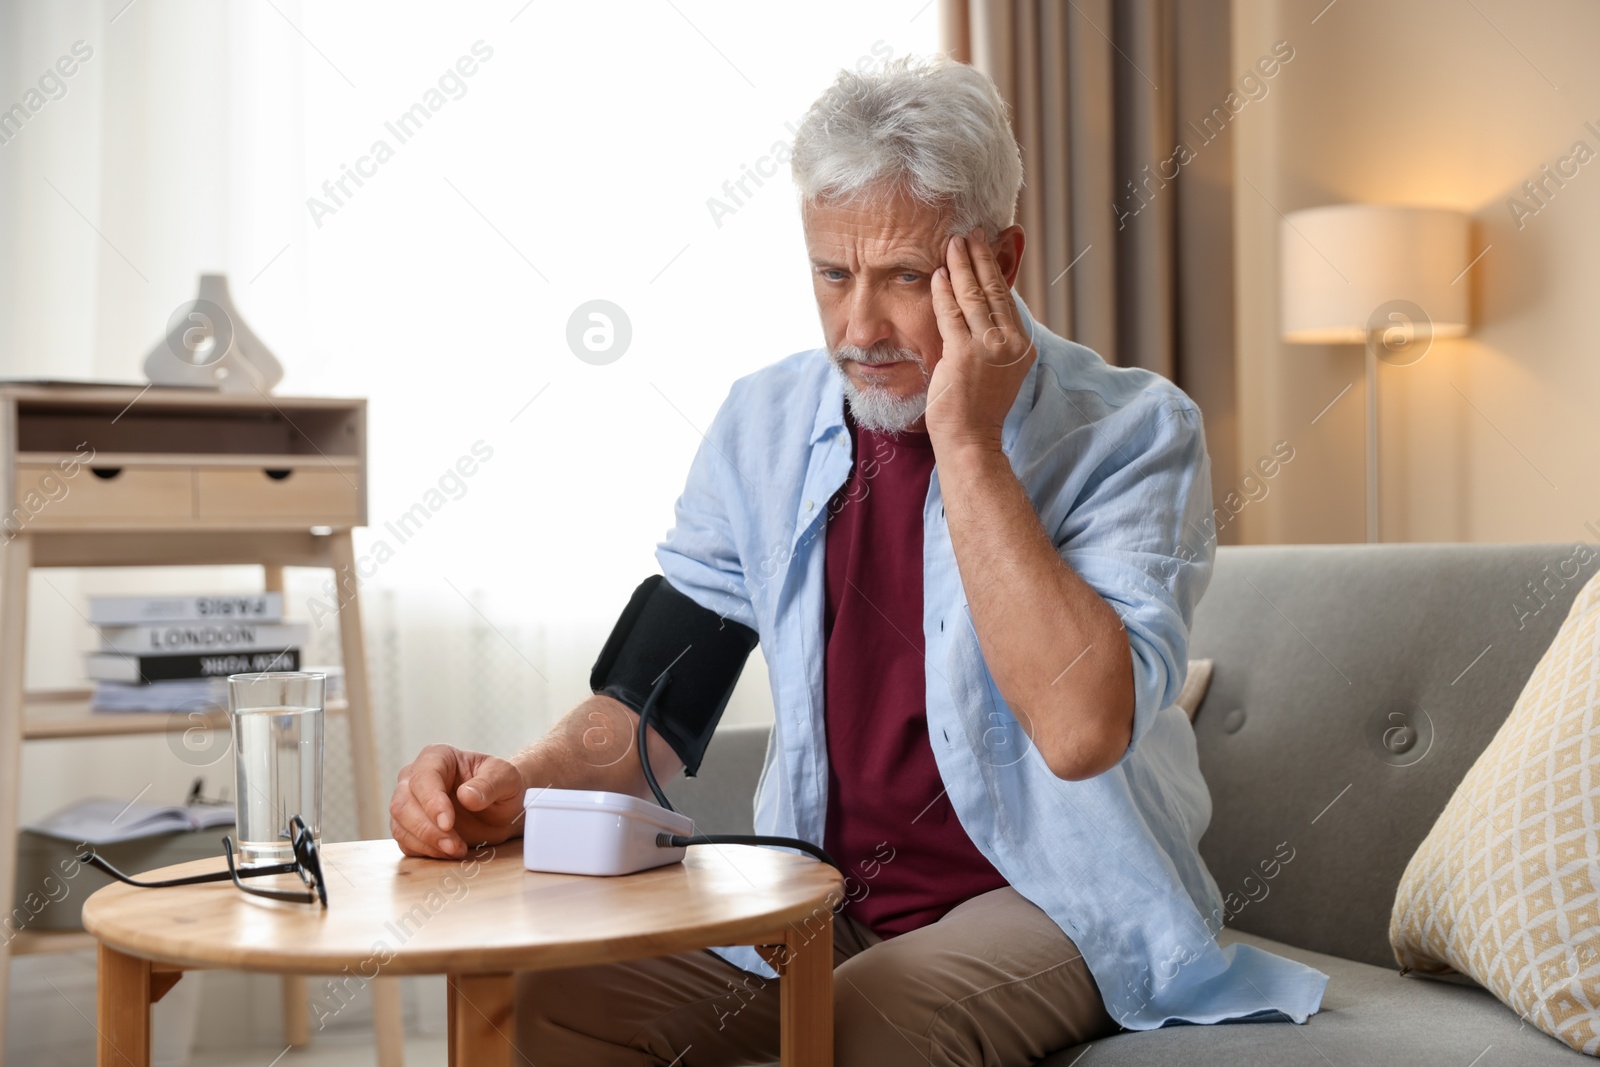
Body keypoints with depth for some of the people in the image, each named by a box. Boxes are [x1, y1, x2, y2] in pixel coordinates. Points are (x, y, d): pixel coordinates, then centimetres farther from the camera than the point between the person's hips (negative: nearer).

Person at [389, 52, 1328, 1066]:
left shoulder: (1132, 430, -13)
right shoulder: (764, 422, 3)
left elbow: (1080, 729, -28)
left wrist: (967, 442, -26)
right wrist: (523, 780, -15)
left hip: (1047, 898, -4)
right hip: (819, 905, 5)